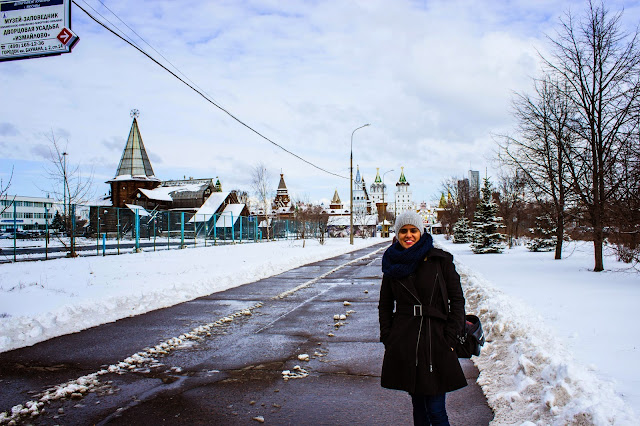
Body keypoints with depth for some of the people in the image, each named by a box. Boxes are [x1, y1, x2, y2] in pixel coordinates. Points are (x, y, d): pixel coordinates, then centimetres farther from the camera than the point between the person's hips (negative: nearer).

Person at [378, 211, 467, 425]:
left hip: (435, 343, -3)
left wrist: (449, 339, -7)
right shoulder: (392, 265, 6)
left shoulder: (441, 260, -2)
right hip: (404, 345, 3)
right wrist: (388, 339, 4)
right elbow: (385, 305, 14)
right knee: (418, 404, 13)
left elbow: (457, 299, 0)